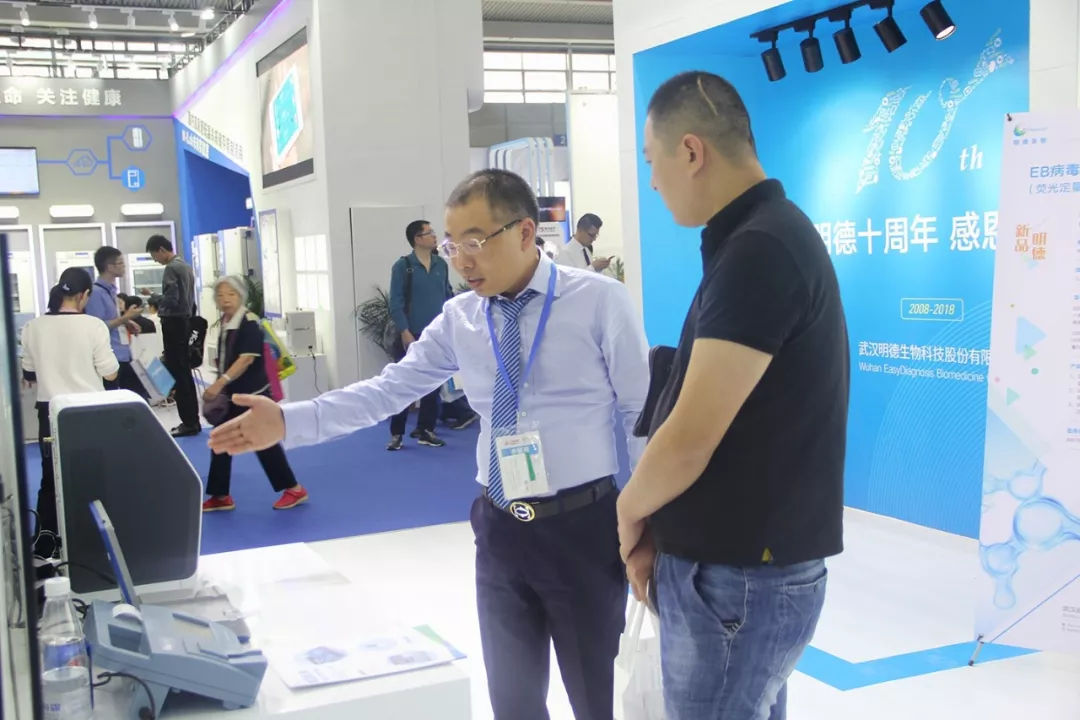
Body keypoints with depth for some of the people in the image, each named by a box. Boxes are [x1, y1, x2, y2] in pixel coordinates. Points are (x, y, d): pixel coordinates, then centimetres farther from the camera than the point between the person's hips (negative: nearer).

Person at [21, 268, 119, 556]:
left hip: (50, 413, 3)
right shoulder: (93, 326, -13)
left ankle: (46, 541, 10)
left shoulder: (33, 327, -2)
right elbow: (110, 373, -9)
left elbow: (29, 375, 8)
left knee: (51, 478, 11)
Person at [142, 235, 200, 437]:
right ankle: (193, 420, 14)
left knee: (177, 373, -7)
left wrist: (151, 297, -11)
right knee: (185, 371, 12)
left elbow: (171, 300, -22)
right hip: (185, 321, 10)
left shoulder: (171, 269, -14)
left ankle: (188, 422, -7)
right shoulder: (185, 266, 15)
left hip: (174, 323, -10)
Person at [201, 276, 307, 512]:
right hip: (231, 394, 8)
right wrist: (218, 388, 14)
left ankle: (294, 489, 10)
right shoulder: (223, 324, 8)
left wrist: (219, 384, -28)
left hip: (252, 393, -8)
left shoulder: (249, 322, -16)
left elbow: (247, 358, -24)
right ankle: (220, 496, 17)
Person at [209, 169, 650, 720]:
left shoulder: (601, 301, -7)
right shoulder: (459, 319, 3)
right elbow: (388, 390, 0)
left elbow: (643, 413, -5)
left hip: (584, 528, -3)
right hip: (500, 531, 4)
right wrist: (288, 421, -11)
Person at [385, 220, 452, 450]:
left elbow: (449, 296, 13)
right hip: (413, 335, -4)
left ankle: (426, 430, 18)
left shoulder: (441, 264, 7)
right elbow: (396, 303, -9)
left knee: (433, 384, 8)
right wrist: (405, 332, -15)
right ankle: (396, 434, 7)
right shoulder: (403, 266, -6)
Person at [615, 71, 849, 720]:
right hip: (751, 561, 9)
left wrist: (630, 511, -5)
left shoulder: (756, 252, -21)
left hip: (736, 575, -9)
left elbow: (690, 440, -24)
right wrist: (661, 525, 7)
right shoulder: (771, 236, 11)